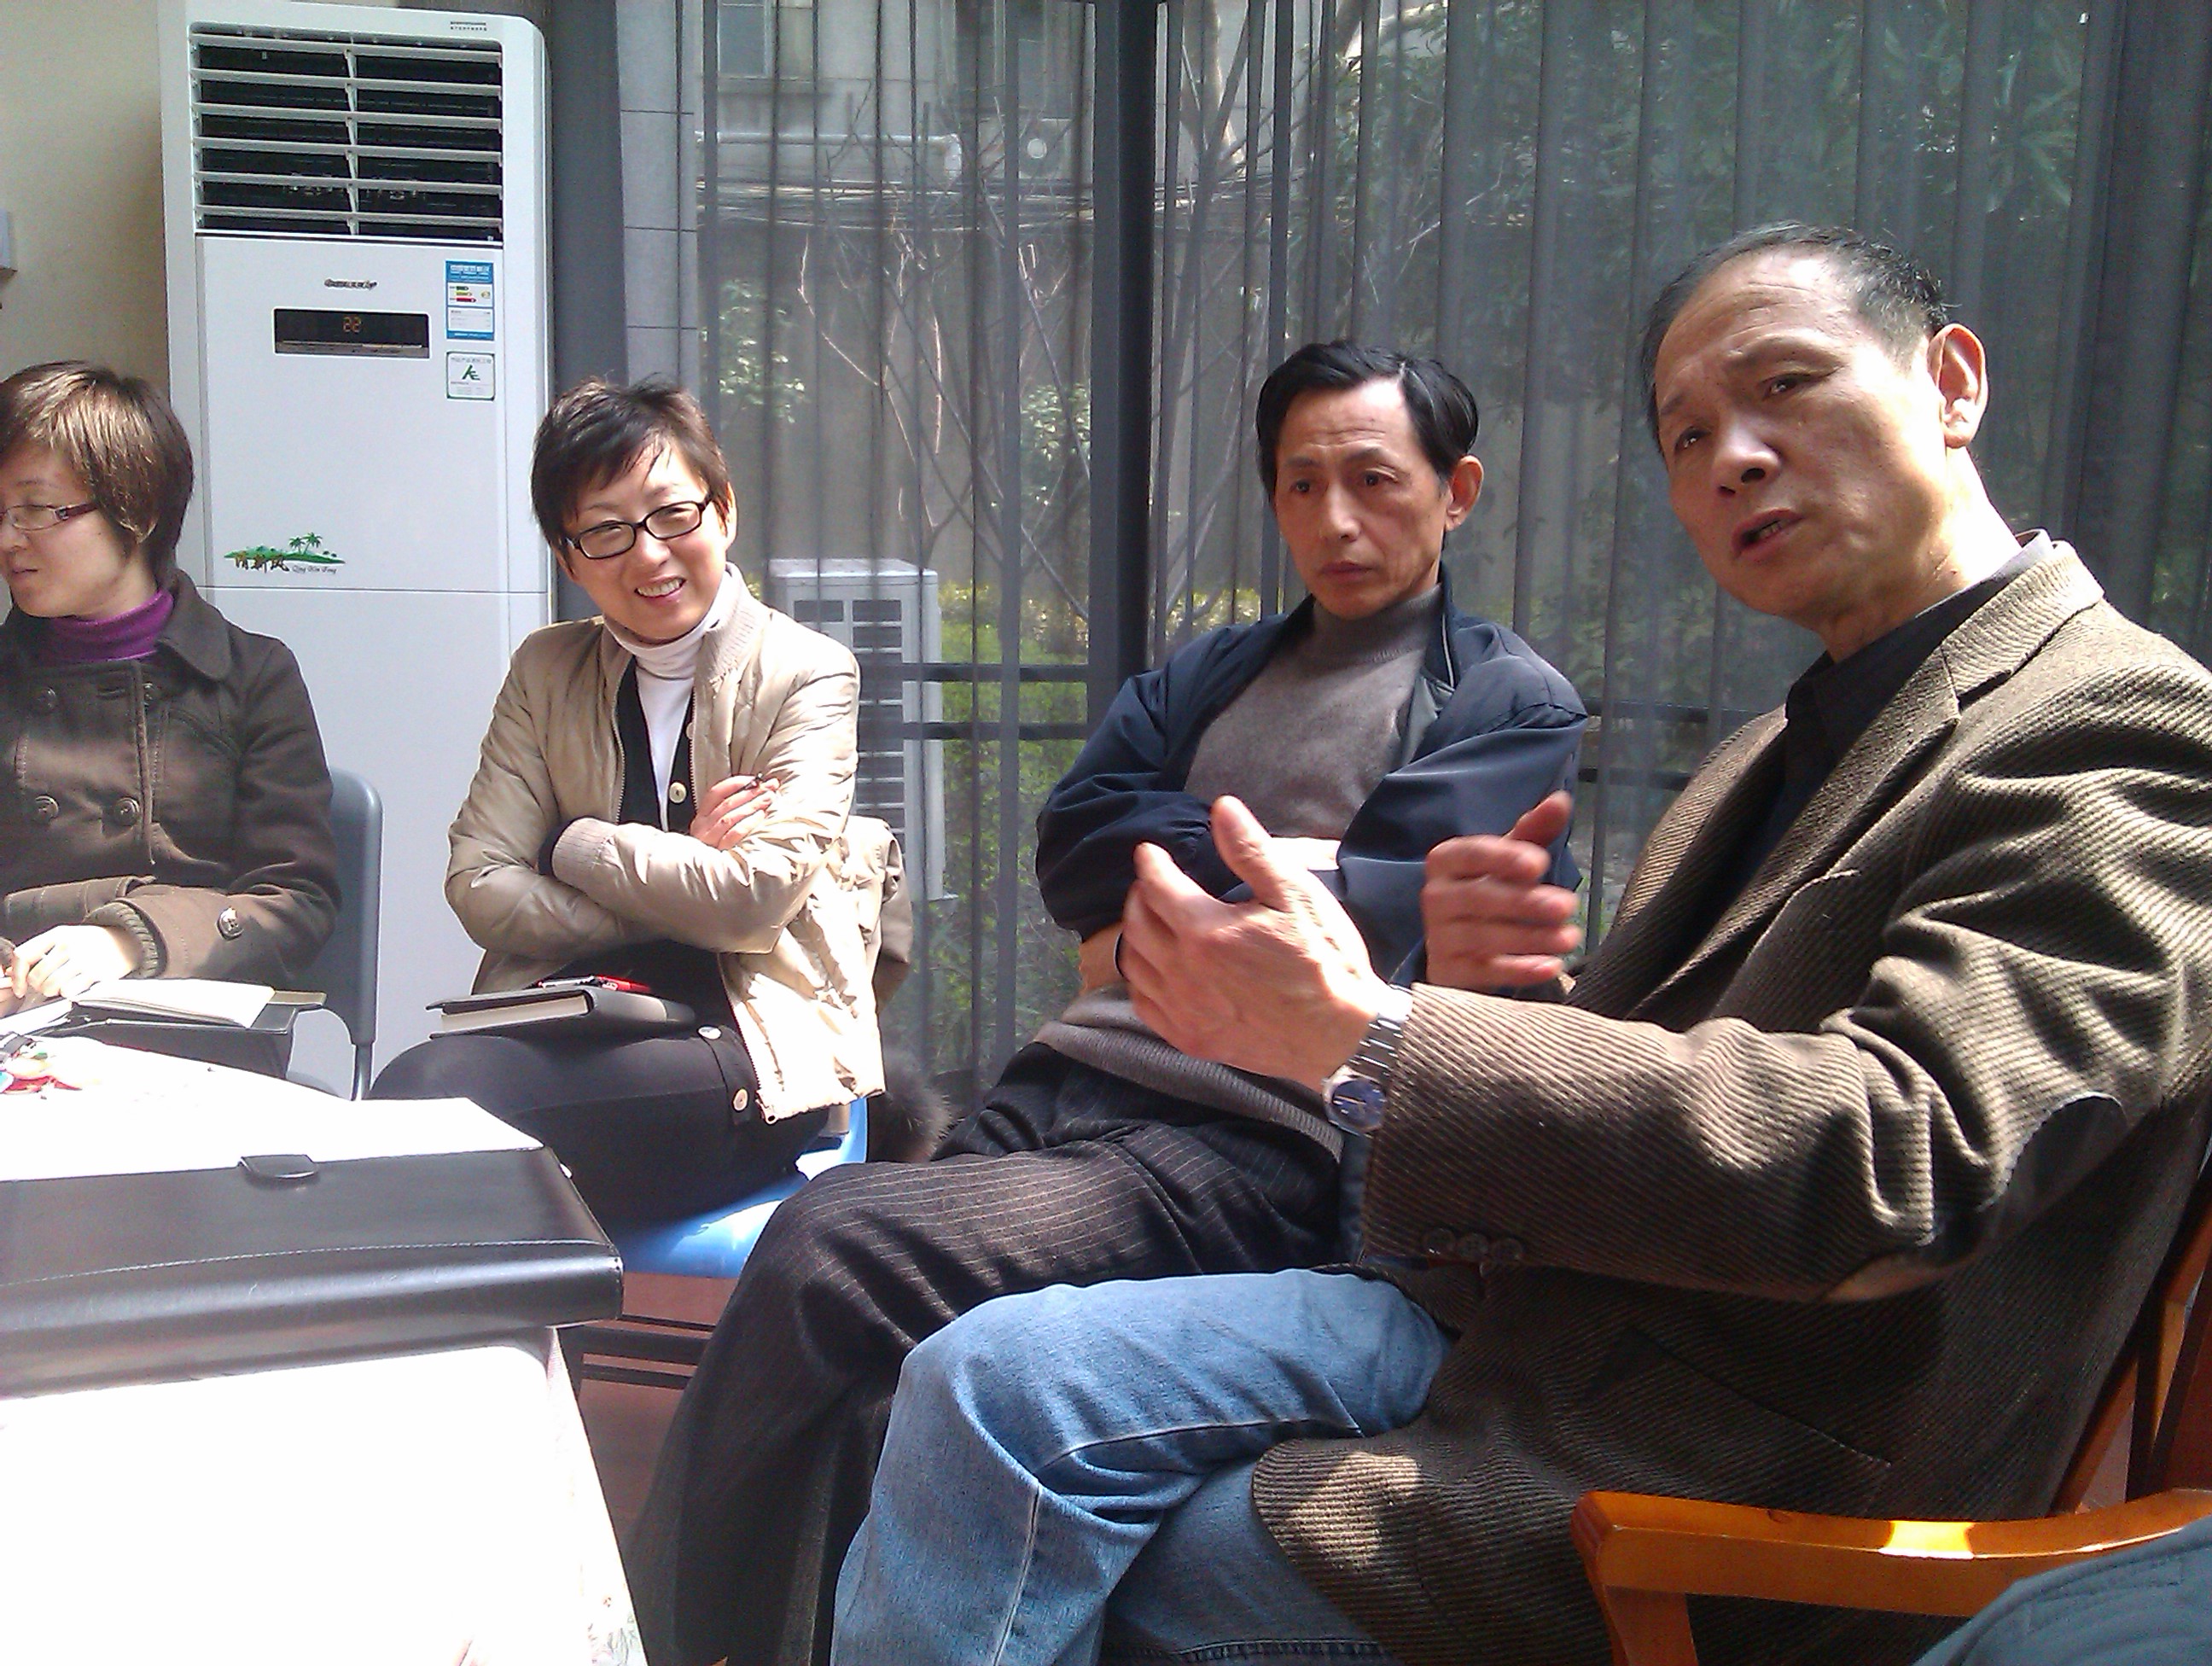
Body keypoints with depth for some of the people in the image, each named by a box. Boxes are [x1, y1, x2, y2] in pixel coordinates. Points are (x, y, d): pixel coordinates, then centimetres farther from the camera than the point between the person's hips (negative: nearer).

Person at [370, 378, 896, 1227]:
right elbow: (478, 886, 3)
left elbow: (755, 897, -11)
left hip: (755, 1044, -4)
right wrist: (674, 873, -7)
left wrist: (575, 844, -2)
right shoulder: (544, 672, 15)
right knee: (420, 1081, -31)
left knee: (425, 1100, -30)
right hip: (567, 1016, 4)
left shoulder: (809, 673, 2)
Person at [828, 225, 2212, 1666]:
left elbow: (1897, 1158, -26)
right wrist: (1483, 990, -6)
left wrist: (1365, 1039, -28)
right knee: (992, 1384, -10)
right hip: (1516, 1317, 8)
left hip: (1742, 1477, -7)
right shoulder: (1780, 753, 19)